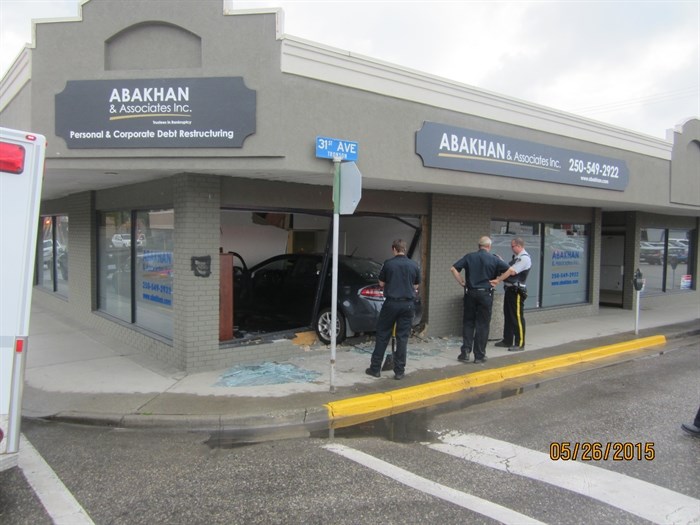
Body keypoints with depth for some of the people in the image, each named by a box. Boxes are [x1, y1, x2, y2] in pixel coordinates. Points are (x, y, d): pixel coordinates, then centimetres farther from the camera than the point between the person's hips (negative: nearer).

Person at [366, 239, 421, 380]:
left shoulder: (388, 263, -5)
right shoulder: (414, 265, 3)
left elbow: (381, 283, 4)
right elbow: (416, 286, 12)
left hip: (391, 303, -2)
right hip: (408, 304, 2)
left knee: (382, 335, 8)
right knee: (403, 337, 6)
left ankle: (375, 368, 12)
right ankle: (399, 371, 7)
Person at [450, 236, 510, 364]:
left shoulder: (469, 257, 3)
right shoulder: (494, 259, -2)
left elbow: (453, 269, -4)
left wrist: (461, 283, 3)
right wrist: (501, 261, 15)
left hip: (470, 293, 2)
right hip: (485, 293, -2)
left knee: (468, 322, 11)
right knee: (482, 324, 5)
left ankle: (465, 351, 5)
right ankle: (479, 355, 8)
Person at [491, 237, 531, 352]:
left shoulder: (524, 258, -14)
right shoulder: (517, 257, 16)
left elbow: (511, 271, -21)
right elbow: (508, 269, 12)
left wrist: (498, 280, -21)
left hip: (516, 291, -10)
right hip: (510, 289, 10)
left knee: (517, 317, -4)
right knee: (508, 315, 15)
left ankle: (520, 344, 3)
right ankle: (507, 341, 25)